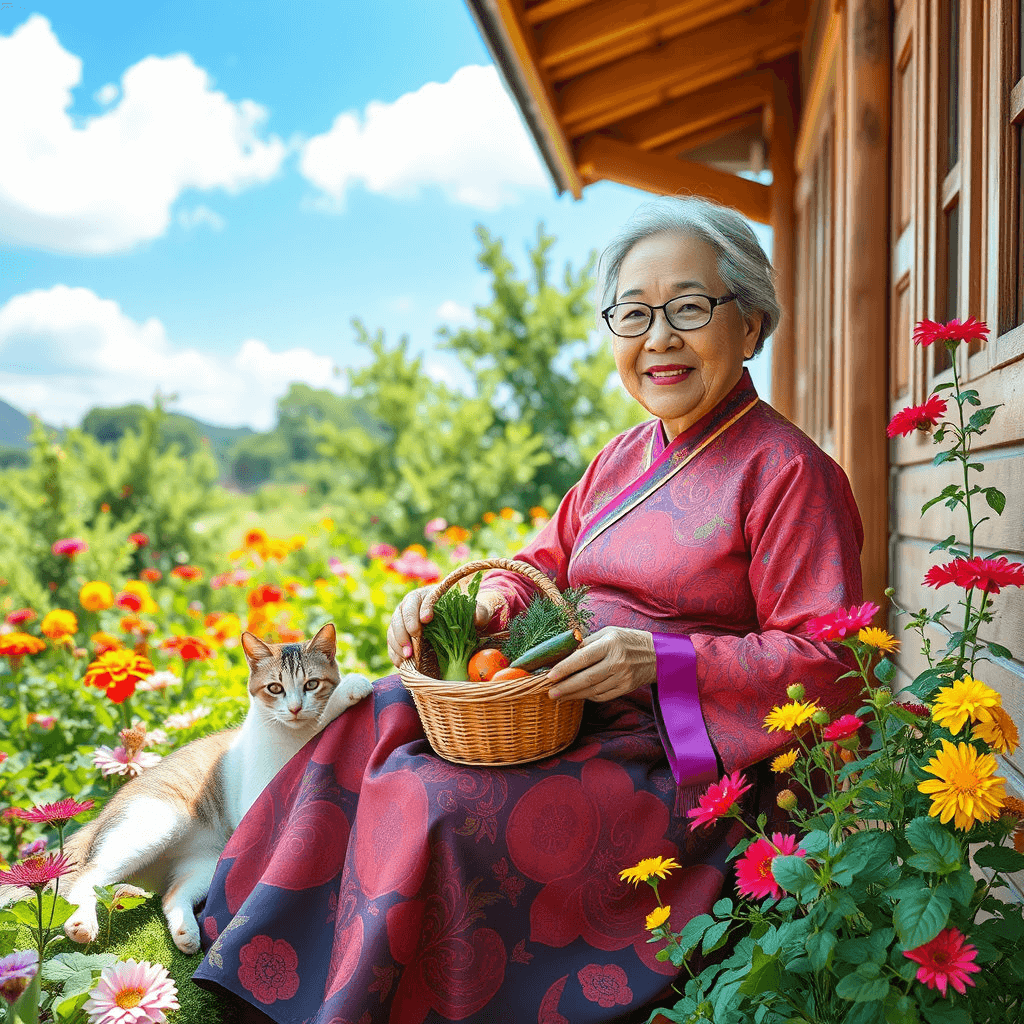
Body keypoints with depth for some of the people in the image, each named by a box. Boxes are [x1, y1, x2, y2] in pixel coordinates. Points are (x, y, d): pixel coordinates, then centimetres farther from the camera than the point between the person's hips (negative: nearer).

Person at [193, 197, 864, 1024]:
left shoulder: (789, 473, -13)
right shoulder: (625, 458, 12)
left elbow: (828, 664, -17)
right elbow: (547, 566, 15)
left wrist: (659, 663, -27)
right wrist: (467, 605, -7)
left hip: (686, 767, -8)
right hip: (575, 715, 8)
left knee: (435, 803, -24)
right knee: (374, 725, -2)